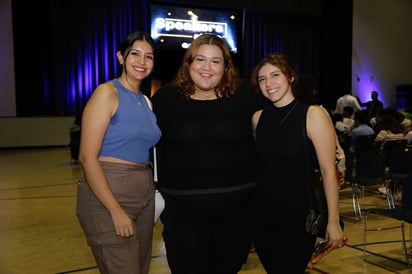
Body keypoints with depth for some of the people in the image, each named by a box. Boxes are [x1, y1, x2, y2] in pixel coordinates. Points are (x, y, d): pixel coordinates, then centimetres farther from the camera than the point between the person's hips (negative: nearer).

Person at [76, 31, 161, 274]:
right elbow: (87, 157, -16)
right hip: (108, 195, -7)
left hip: (145, 194, 7)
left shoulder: (146, 101, 12)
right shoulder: (107, 93, -9)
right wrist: (116, 210, -18)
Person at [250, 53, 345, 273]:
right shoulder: (257, 117, 2)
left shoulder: (313, 115, -11)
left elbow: (328, 171, -12)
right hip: (261, 213, 4)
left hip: (298, 213, -4)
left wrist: (333, 221, -12)